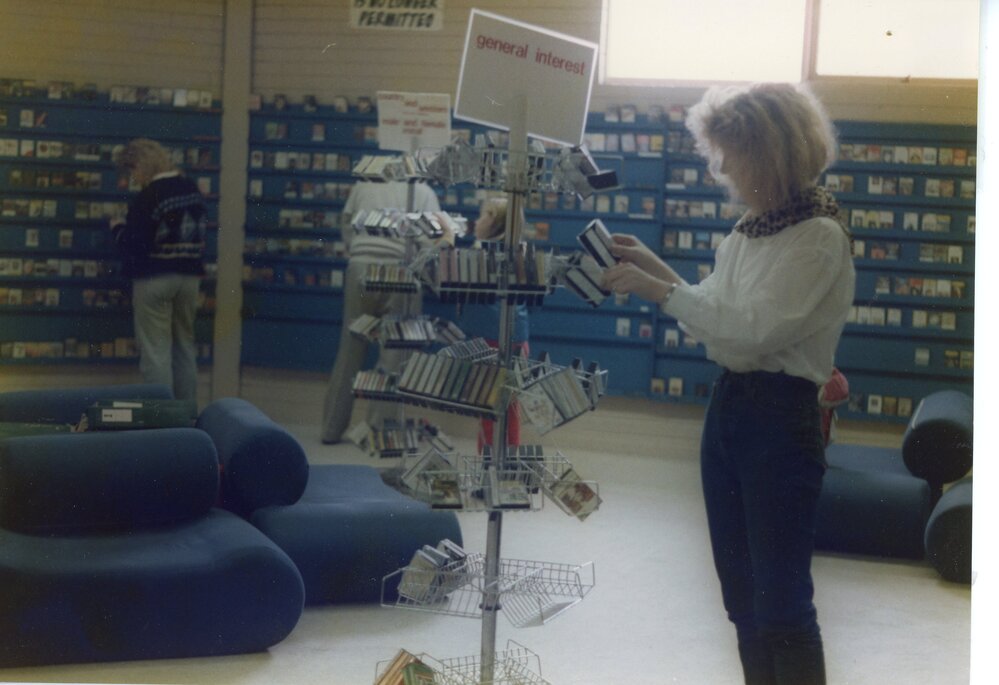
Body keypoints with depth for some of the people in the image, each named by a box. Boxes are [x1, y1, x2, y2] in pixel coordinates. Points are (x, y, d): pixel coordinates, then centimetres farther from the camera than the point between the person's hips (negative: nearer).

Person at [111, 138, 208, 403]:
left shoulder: (147, 198, -15)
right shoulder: (193, 190, 6)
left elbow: (132, 246, -14)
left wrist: (118, 228, 4)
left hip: (154, 279, -7)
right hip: (190, 277, 7)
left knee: (155, 351, -1)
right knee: (185, 347, 14)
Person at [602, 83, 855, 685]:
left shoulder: (819, 236, -15)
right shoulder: (753, 227, 9)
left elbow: (754, 327, -24)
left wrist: (658, 291, -20)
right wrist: (656, 267, 10)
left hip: (780, 415, -8)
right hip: (728, 403, 8)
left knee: (782, 600, -3)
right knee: (740, 589, 16)